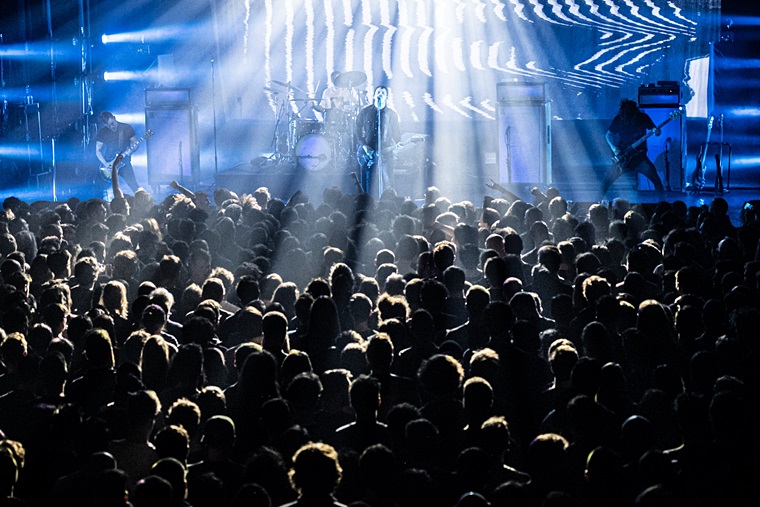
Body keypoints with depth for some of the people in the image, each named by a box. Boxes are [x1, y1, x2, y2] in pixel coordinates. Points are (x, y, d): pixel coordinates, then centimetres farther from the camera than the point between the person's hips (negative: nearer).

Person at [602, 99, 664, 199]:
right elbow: (608, 135, 6)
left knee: (655, 179, -14)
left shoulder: (643, 118, -4)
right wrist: (615, 149, -9)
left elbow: (654, 129, 5)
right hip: (623, 156, 0)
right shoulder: (618, 119, -4)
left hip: (639, 155, 0)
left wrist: (656, 131, -20)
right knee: (608, 180, -6)